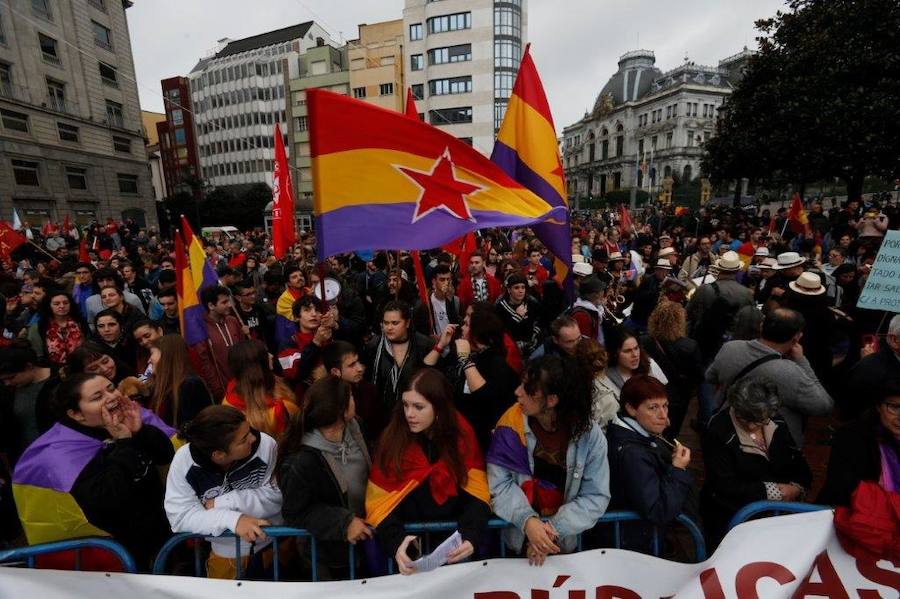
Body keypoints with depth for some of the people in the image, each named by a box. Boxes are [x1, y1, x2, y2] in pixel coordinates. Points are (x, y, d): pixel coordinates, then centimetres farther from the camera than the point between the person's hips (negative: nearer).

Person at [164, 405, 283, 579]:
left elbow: (278, 497, -19)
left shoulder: (265, 445, -26)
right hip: (224, 552, 1)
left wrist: (223, 502, -26)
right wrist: (232, 519, -34)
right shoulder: (184, 461, -21)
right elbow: (180, 516, -20)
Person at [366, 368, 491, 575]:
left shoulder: (461, 432, -10)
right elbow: (379, 502, -12)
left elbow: (476, 492, -9)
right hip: (409, 532, 0)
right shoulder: (393, 437, -13)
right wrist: (396, 542, -29)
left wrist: (470, 536, -26)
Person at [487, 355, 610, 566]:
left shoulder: (589, 434, -12)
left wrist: (554, 529, -19)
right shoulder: (511, 424, -12)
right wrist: (527, 521, -25)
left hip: (569, 540, 1)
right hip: (518, 536, 0)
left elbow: (596, 496, -9)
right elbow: (499, 483, -10)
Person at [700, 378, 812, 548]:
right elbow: (725, 486, -17)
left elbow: (798, 460, 12)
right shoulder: (718, 433, -17)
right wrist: (774, 491, -15)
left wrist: (797, 487, -8)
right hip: (733, 514, -6)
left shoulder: (776, 422, 2)